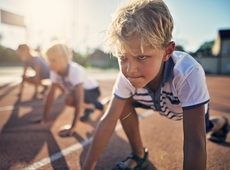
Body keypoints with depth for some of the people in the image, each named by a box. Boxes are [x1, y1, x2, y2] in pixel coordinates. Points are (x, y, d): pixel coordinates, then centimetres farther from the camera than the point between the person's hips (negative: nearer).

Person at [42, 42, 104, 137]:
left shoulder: (76, 70, -38)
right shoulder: (54, 71, -18)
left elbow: (79, 100, -41)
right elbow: (51, 94, -14)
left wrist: (73, 127, -42)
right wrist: (44, 118, -14)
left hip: (92, 90, -7)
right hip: (76, 90, 7)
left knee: (69, 100, -29)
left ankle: (89, 107, 0)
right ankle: (94, 104, 24)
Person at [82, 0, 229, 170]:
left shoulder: (189, 74, -45)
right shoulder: (127, 76, -34)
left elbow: (195, 141, -45)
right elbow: (108, 120, -29)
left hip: (193, 107, -1)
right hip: (159, 103, 2)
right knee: (124, 103, -22)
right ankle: (139, 155, -1)